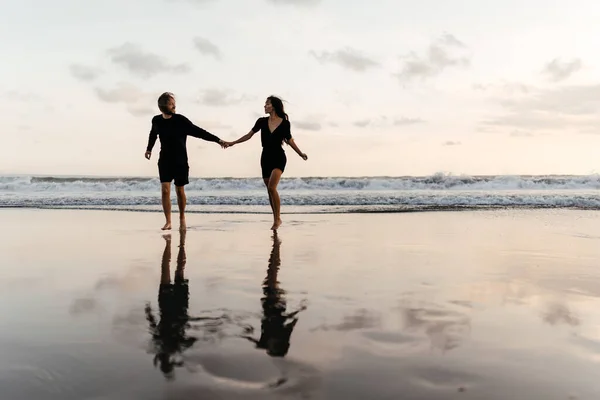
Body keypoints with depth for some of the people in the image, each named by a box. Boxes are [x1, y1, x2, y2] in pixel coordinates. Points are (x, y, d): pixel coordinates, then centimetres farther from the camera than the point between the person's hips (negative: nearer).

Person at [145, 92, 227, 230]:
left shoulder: (180, 120, -11)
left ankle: (182, 218, 24)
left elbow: (198, 132, -12)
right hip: (165, 161, 2)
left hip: (181, 161, -2)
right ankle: (168, 222, -3)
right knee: (165, 190, -9)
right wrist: (149, 149, 26)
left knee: (180, 191, 4)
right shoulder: (157, 120, -1)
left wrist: (217, 140, -17)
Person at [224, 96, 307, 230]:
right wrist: (232, 143, 7)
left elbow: (290, 141, 3)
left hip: (279, 157, -4)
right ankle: (276, 219, 19)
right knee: (270, 190, 8)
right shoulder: (262, 121, 0)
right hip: (266, 157, 4)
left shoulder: (285, 123, -7)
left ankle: (278, 218, -9)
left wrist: (301, 154, -4)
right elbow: (249, 135, 8)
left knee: (272, 187, -21)